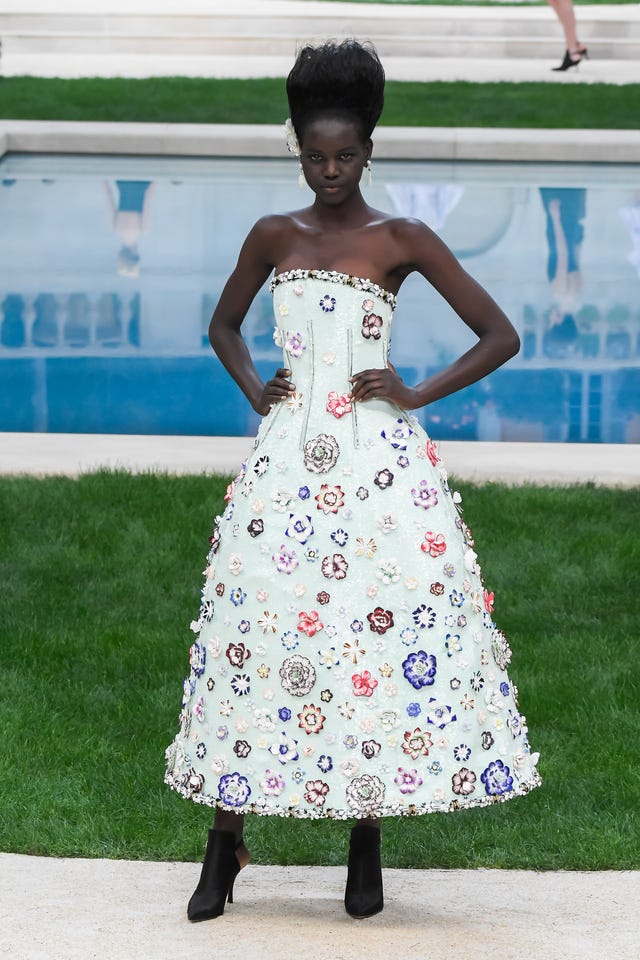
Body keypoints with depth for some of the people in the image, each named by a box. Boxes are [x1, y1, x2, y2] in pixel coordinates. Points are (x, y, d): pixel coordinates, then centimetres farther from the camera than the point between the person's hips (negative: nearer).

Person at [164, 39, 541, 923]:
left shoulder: (403, 241, 1)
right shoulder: (273, 237, 9)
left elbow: (500, 335, 2)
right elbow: (223, 326, 25)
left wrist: (418, 395, -5)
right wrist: (252, 387, 7)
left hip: (379, 457, -2)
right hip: (288, 453, 2)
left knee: (383, 626, -7)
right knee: (256, 619, -3)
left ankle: (367, 842, 3)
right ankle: (225, 846, 2)